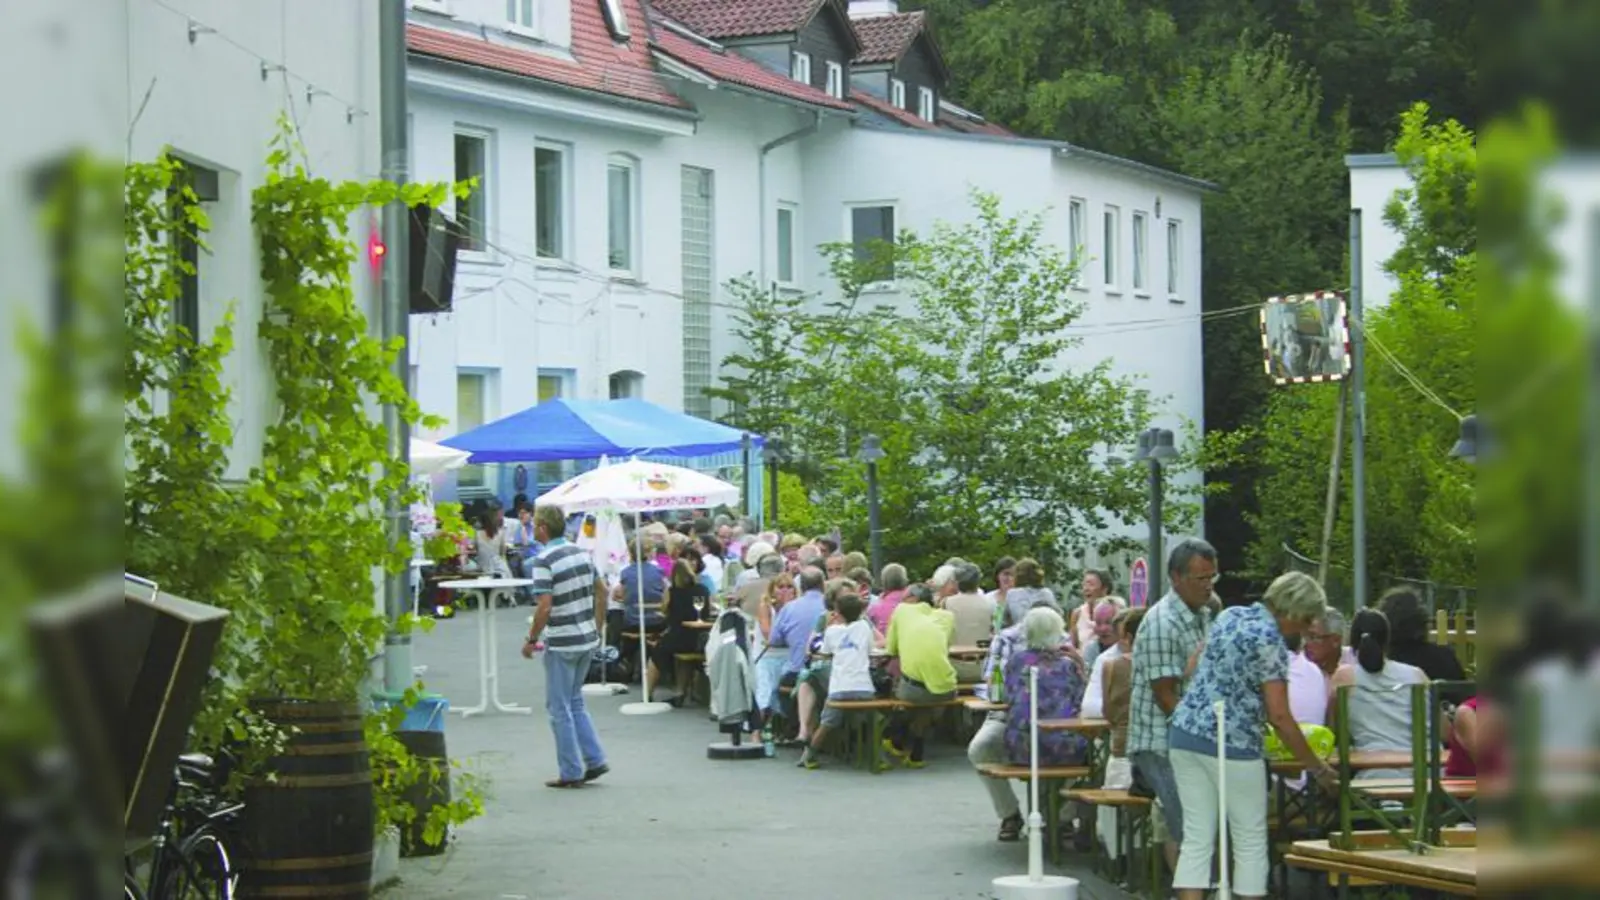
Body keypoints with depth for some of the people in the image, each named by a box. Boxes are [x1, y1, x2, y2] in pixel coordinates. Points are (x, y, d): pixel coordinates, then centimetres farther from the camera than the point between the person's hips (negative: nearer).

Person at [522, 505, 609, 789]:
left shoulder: (545, 561, -17)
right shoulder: (582, 553, 6)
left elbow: (544, 607, -22)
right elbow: (601, 594, 11)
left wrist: (531, 640, -10)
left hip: (561, 644, -7)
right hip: (587, 640, 7)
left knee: (559, 708, 4)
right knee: (575, 702, 21)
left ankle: (572, 773, 7)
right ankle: (595, 760, 15)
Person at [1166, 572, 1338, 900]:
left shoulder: (1229, 616, 9)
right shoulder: (1270, 642, -13)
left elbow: (1191, 670, 15)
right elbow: (1280, 717, -15)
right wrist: (1318, 768, -9)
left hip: (1186, 733, 7)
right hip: (1232, 743, -7)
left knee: (1196, 838, 5)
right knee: (1250, 842, 5)